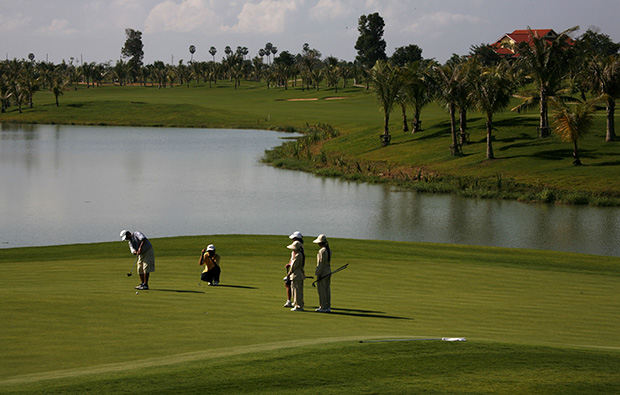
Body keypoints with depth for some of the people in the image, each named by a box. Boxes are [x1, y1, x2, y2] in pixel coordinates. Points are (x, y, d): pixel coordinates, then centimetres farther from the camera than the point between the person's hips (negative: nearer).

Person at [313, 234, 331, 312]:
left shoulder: (322, 251, -18)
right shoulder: (329, 250, 9)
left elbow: (321, 263, -19)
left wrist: (318, 274, -15)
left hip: (322, 272, -9)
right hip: (328, 271, 9)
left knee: (322, 290, -3)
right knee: (327, 289, 11)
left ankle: (323, 307, -1)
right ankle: (328, 307, 14)